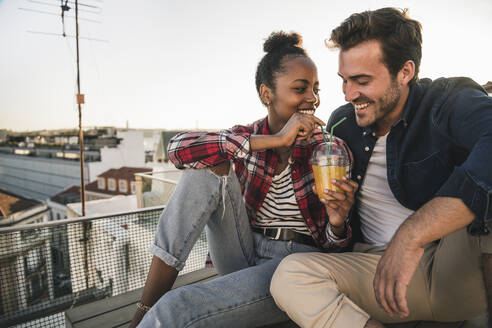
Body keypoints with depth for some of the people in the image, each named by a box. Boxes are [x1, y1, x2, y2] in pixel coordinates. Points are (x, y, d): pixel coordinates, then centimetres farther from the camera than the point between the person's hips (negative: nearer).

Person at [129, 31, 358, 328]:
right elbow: (178, 148, -22)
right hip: (245, 256, 4)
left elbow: (333, 245, 2)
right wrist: (274, 140, -25)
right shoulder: (245, 138, -1)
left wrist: (337, 223, -24)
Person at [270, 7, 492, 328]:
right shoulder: (342, 123, 6)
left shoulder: (449, 101, -10)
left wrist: (410, 236, -40)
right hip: (378, 271, 4)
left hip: (464, 265, -3)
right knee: (289, 275, -23)